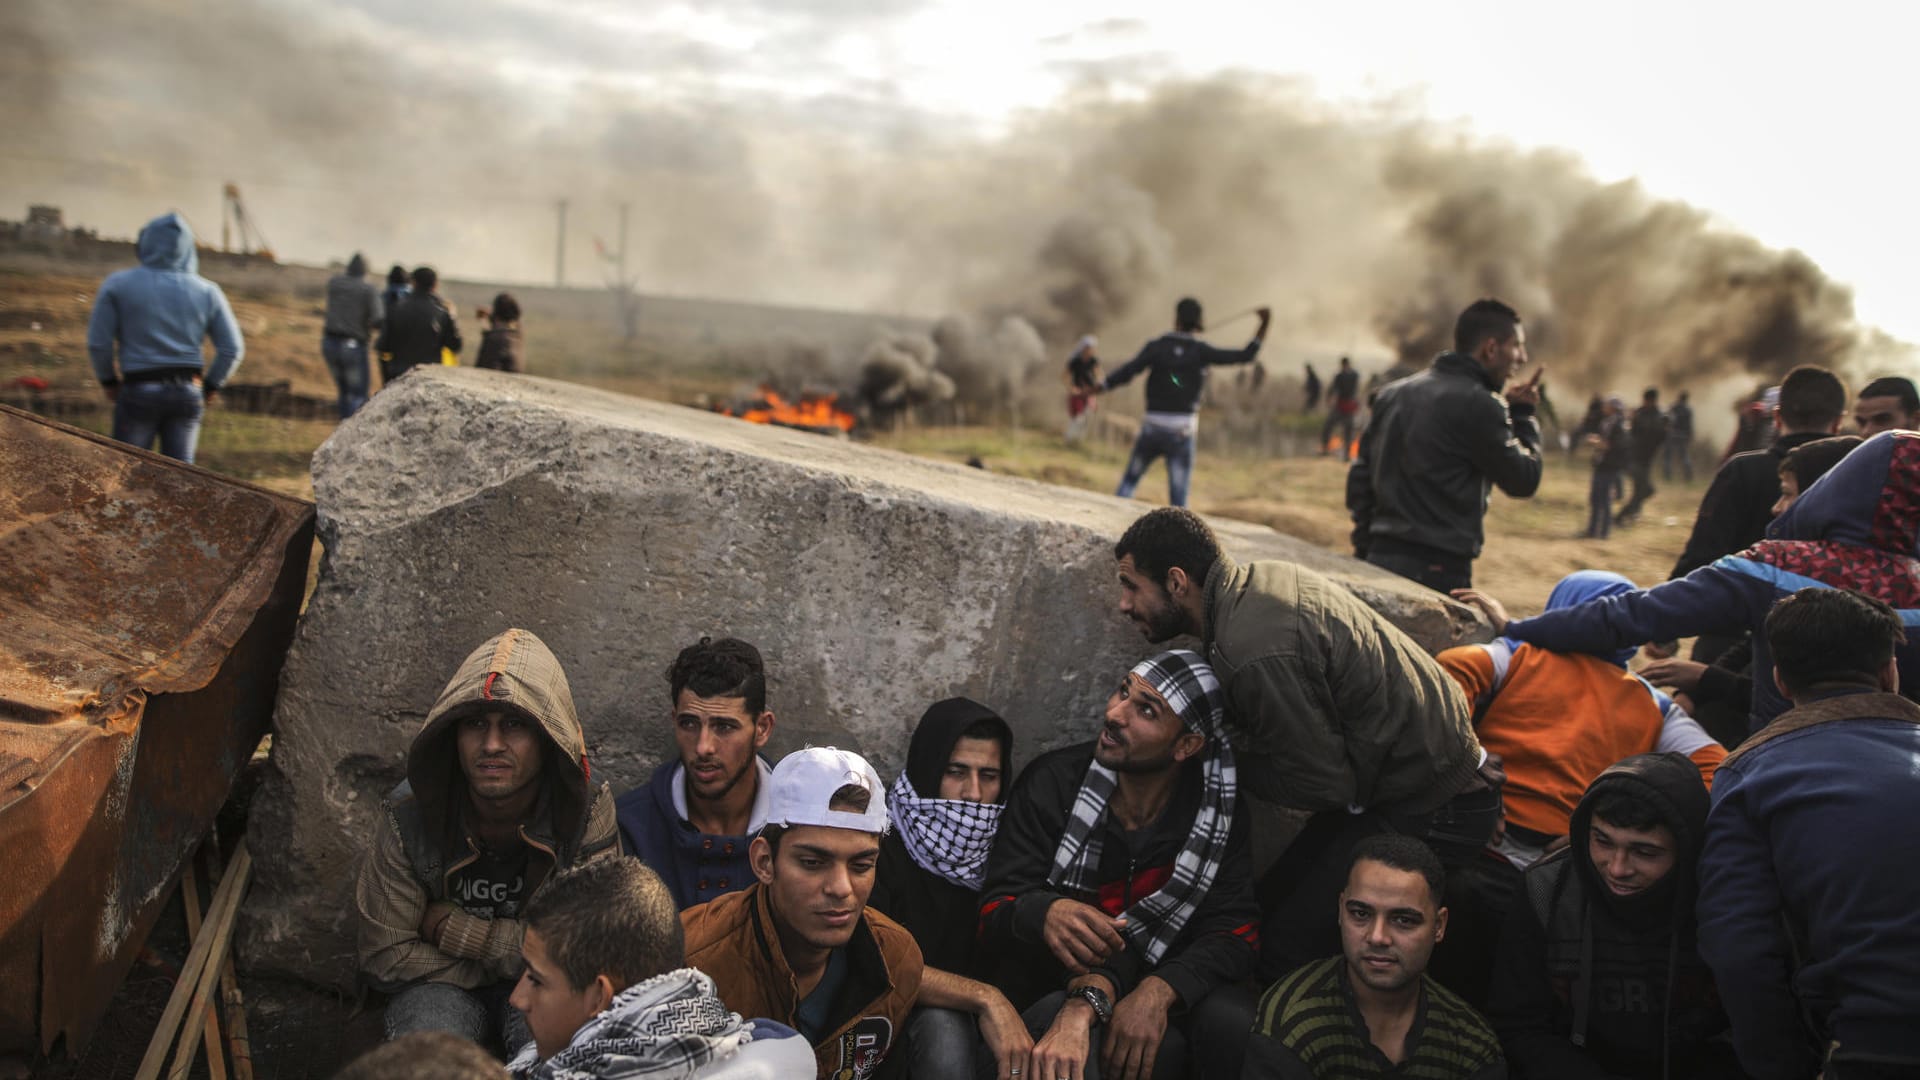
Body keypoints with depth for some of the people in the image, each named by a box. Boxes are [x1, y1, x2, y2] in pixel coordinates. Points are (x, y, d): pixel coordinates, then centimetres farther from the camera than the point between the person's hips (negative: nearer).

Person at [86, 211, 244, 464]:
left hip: (139, 393, -2)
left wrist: (108, 381, 11)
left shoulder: (118, 284, -2)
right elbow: (232, 348, 1)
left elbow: (98, 342, -4)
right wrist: (210, 386, 13)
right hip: (187, 395, 2)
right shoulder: (207, 291, 3)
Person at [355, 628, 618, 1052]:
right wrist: (500, 964, -14)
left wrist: (453, 929, -19)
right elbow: (385, 957, -10)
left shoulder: (588, 815, -19)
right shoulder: (409, 817, -14)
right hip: (444, 987, 1)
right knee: (431, 1028, -32)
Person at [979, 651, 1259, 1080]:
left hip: (1166, 999, 3)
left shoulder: (1219, 811, -4)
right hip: (1055, 994, -2)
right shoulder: (1050, 783, -10)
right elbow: (994, 913, -13)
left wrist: (1158, 992, -31)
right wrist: (1046, 913, -38)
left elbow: (1234, 931, -11)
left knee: (1232, 1021, -30)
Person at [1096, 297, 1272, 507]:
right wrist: (1264, 324, 1)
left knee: (1129, 481, 20)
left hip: (1152, 427, 1)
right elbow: (1246, 356, -4)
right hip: (1181, 432, -1)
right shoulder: (1201, 352, -3)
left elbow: (1126, 373, -10)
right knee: (1178, 499, 1)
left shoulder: (1157, 346, -3)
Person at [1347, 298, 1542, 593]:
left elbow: (1360, 476, 16)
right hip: (1439, 569, -8)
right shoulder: (1479, 405, -10)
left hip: (1380, 558, 8)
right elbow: (1524, 482, -3)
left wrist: (1365, 547, 18)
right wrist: (1523, 414, 9)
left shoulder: (1394, 392, 14)